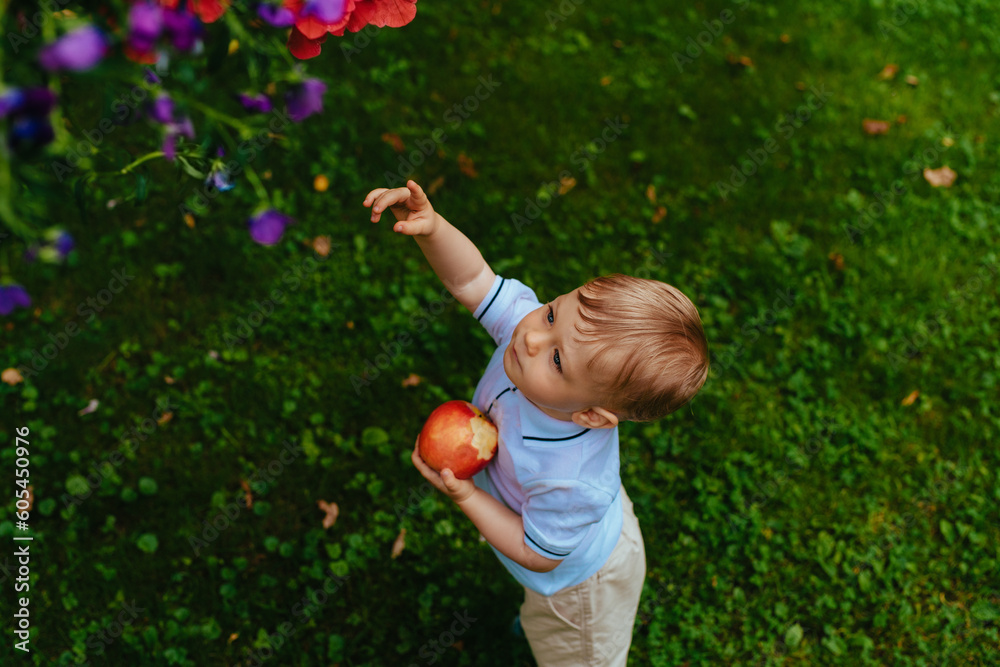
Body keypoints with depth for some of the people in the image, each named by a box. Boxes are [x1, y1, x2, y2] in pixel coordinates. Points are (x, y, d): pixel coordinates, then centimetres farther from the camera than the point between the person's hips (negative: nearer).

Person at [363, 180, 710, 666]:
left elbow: (537, 554, -29)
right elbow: (472, 278, -29)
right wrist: (430, 228, -46)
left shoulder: (570, 483, -47)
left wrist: (465, 497, -31)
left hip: (575, 581, -6)